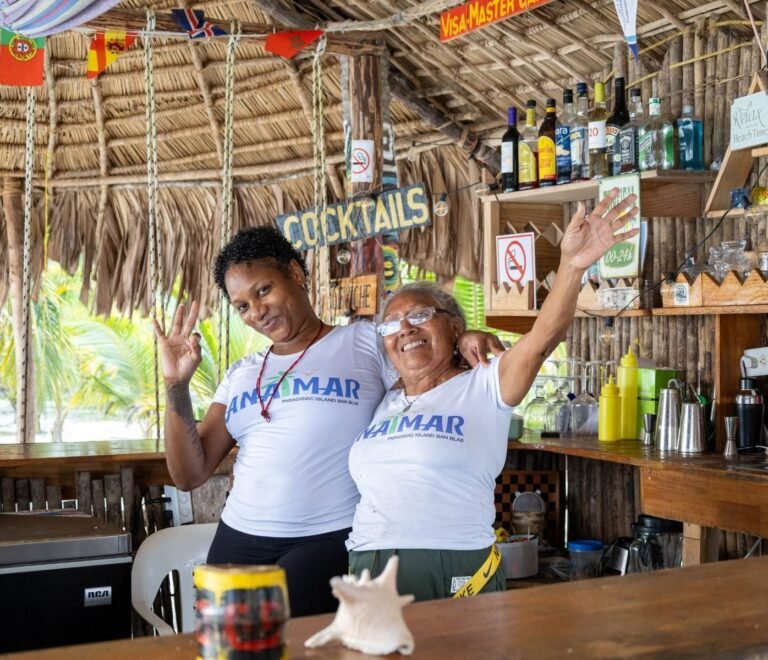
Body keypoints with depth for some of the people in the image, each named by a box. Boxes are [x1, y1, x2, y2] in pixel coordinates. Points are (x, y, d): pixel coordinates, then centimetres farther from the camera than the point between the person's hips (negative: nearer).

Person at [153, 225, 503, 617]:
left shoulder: (367, 344, 2)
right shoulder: (241, 375, 14)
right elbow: (190, 475, 9)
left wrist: (466, 344, -22)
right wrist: (176, 384, -1)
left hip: (330, 540, -4)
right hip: (238, 540, 5)